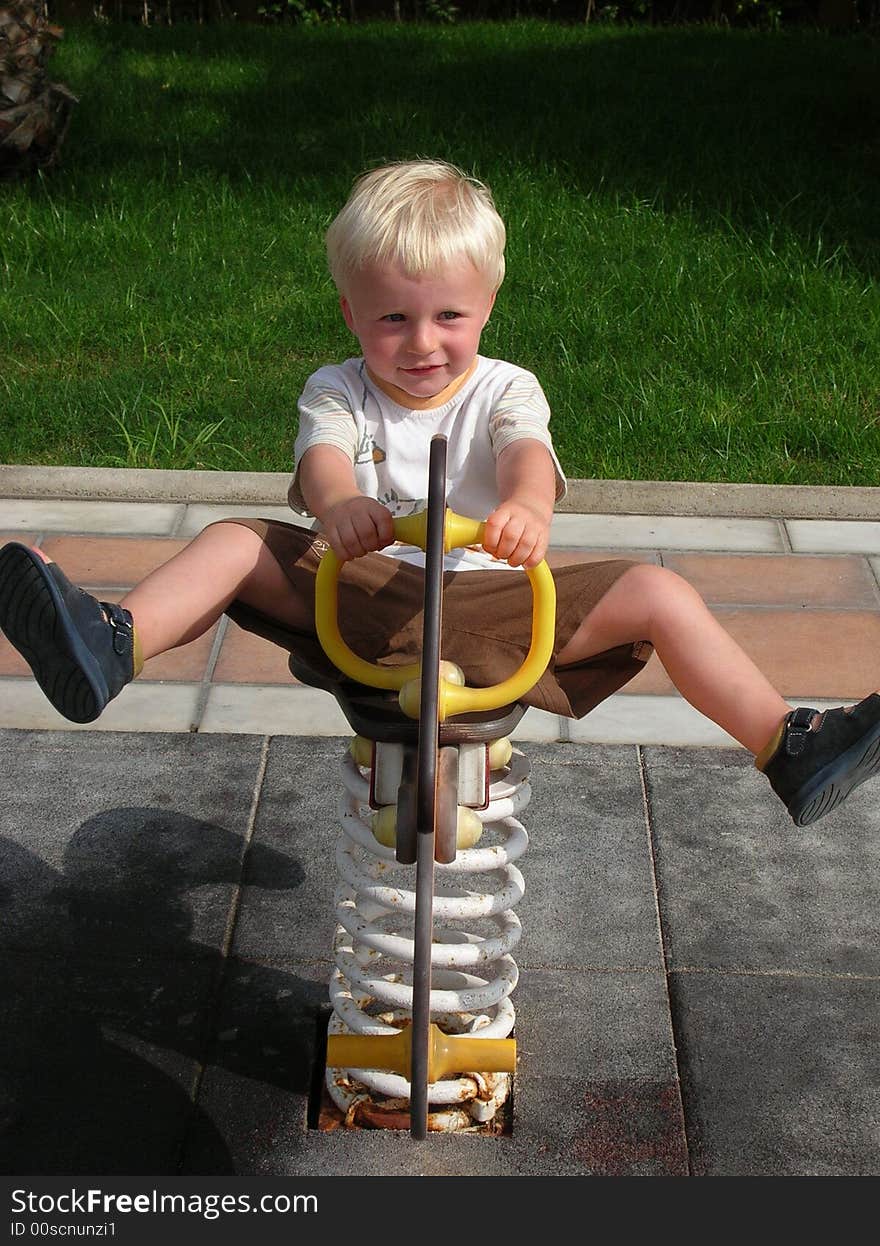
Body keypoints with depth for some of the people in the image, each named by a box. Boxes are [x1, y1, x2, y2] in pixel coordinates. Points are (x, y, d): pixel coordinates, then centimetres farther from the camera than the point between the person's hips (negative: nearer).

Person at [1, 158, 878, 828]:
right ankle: (111, 647, -39)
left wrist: (527, 509, -48)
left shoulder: (504, 390, 2)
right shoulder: (338, 392, 2)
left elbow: (529, 455, -21)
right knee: (233, 543, -20)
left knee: (658, 595, -17)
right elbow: (321, 458, -20)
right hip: (361, 593, 1)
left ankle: (787, 752, -18)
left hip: (488, 604, 0)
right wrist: (339, 506, -47)